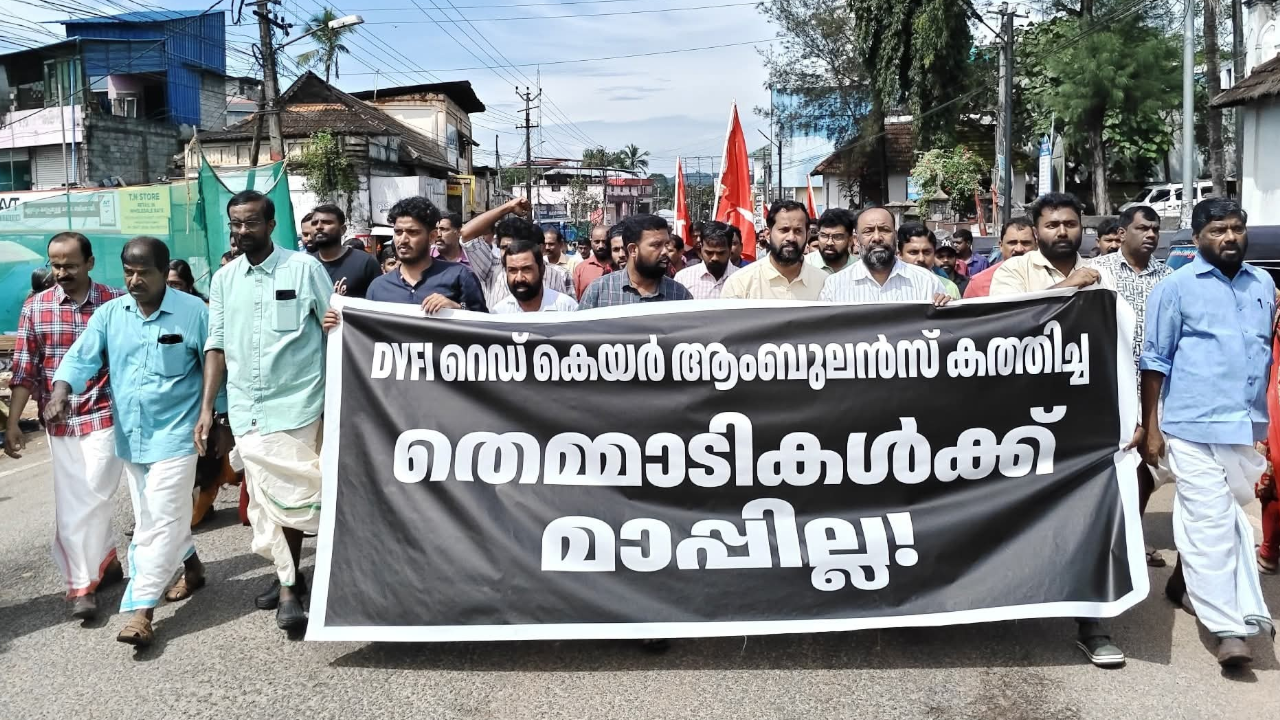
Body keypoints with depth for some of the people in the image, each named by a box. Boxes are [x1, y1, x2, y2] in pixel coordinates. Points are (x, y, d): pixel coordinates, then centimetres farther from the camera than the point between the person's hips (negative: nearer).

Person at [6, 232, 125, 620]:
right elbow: (24, 370, 4)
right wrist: (12, 423, 0)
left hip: (104, 417, -3)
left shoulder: (115, 303, -2)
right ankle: (105, 563, 22)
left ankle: (82, 582, 11)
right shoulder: (35, 307, 4)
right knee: (72, 503, 6)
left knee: (88, 500, -5)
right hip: (58, 424, 3)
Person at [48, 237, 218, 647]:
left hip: (174, 434, -6)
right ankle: (192, 568, 39)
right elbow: (81, 357, -2)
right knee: (150, 518, 18)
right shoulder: (110, 313, 4)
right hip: (130, 435, 6)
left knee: (160, 521, -8)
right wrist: (60, 393, -22)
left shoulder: (193, 312, -9)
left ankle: (141, 611, -6)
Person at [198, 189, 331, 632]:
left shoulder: (305, 268, -3)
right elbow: (217, 345, 12)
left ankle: (289, 585, 8)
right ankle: (287, 577, 22)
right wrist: (207, 407, 7)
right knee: (263, 498, 9)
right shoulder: (224, 279, 11)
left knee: (287, 496, -5)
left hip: (294, 403, -4)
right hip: (244, 408, 5)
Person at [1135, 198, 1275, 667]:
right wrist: (1150, 427, -5)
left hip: (1246, 427, 5)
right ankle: (1230, 626, -3)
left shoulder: (1264, 285, 12)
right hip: (1193, 425, -5)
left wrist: (1262, 418, 17)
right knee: (1212, 521, -6)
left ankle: (1186, 583, 31)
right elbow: (1155, 360, -3)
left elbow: (1266, 353, 21)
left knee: (1229, 518, 13)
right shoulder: (1177, 286, -3)